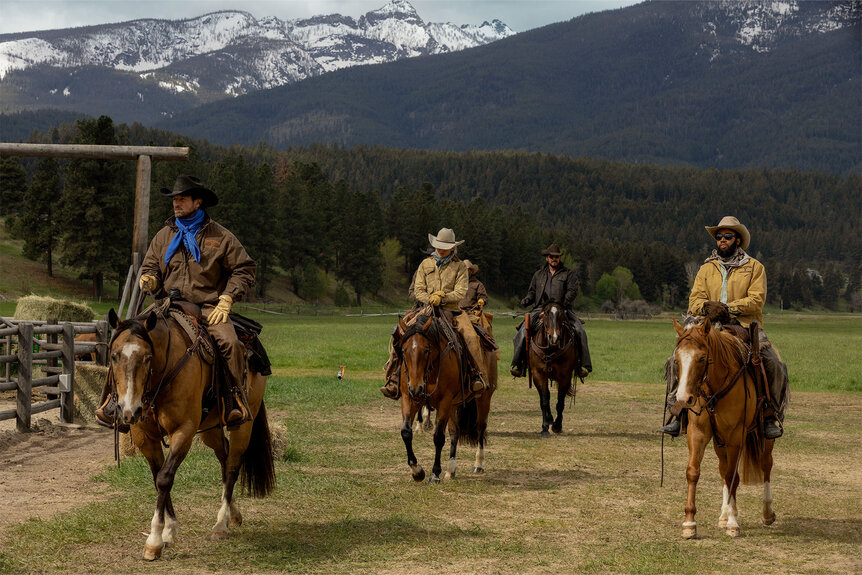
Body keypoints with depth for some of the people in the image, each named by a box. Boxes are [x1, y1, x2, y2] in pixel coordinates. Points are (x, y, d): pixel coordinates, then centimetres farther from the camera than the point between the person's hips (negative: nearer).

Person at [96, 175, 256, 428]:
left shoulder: (220, 236, 5)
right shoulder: (164, 236, 14)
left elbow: (243, 270, 4)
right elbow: (151, 267, 18)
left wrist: (225, 301, -8)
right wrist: (148, 279, -7)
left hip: (208, 307, -3)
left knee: (230, 342, -30)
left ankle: (236, 399, -15)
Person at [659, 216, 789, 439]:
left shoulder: (754, 267, 8)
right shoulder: (706, 269, 17)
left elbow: (756, 301, -4)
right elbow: (695, 299, 8)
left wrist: (728, 308, -18)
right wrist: (706, 307, -16)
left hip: (746, 328, -2)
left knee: (774, 366, -24)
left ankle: (772, 416, -10)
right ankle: (678, 413, -10)